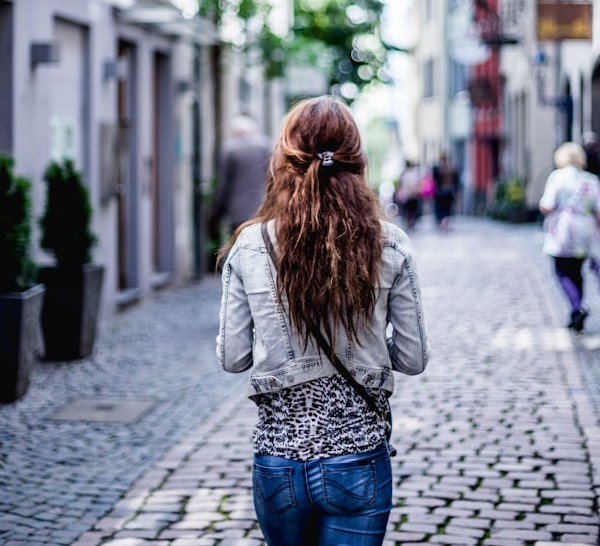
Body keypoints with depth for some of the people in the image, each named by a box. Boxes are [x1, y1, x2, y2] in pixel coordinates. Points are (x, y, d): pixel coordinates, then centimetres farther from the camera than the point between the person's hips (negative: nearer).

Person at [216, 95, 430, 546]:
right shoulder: (388, 246, -7)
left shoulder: (249, 247, -6)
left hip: (277, 464, 1)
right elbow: (414, 358, -2)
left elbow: (232, 357, -1)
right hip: (358, 463, -1)